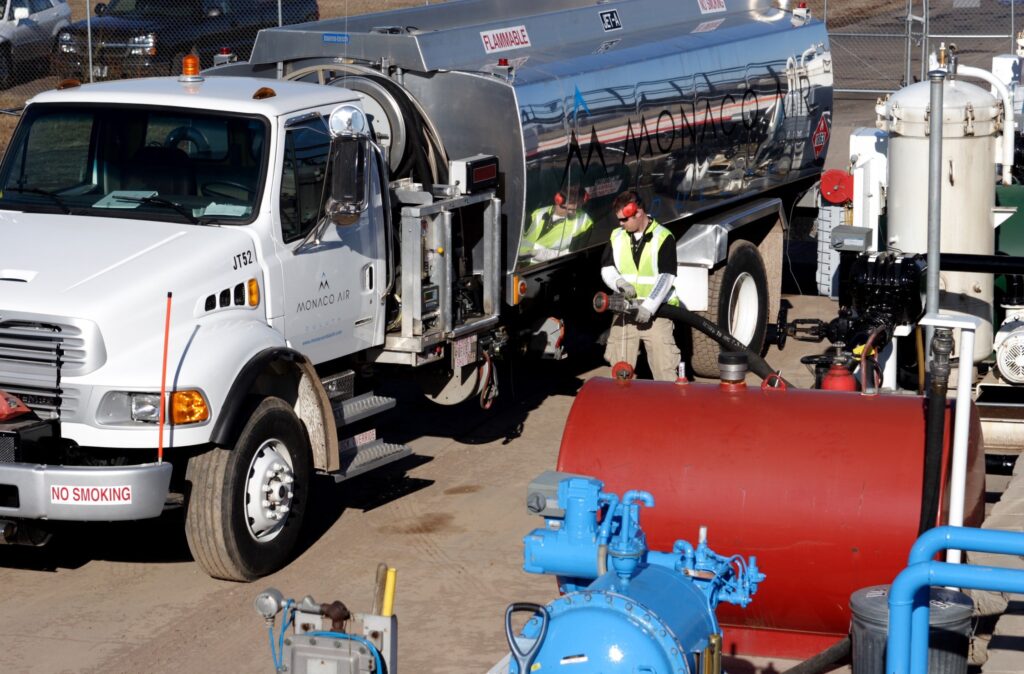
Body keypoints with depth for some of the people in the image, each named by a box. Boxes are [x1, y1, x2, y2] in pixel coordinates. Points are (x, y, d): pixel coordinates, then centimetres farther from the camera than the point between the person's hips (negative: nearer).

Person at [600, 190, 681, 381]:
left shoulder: (663, 237, -9)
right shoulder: (617, 236, 7)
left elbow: (666, 277, -15)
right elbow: (607, 268, 8)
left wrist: (649, 307, -24)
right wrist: (620, 283, -14)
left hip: (655, 313, -5)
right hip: (624, 312, 5)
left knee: (664, 369, -6)